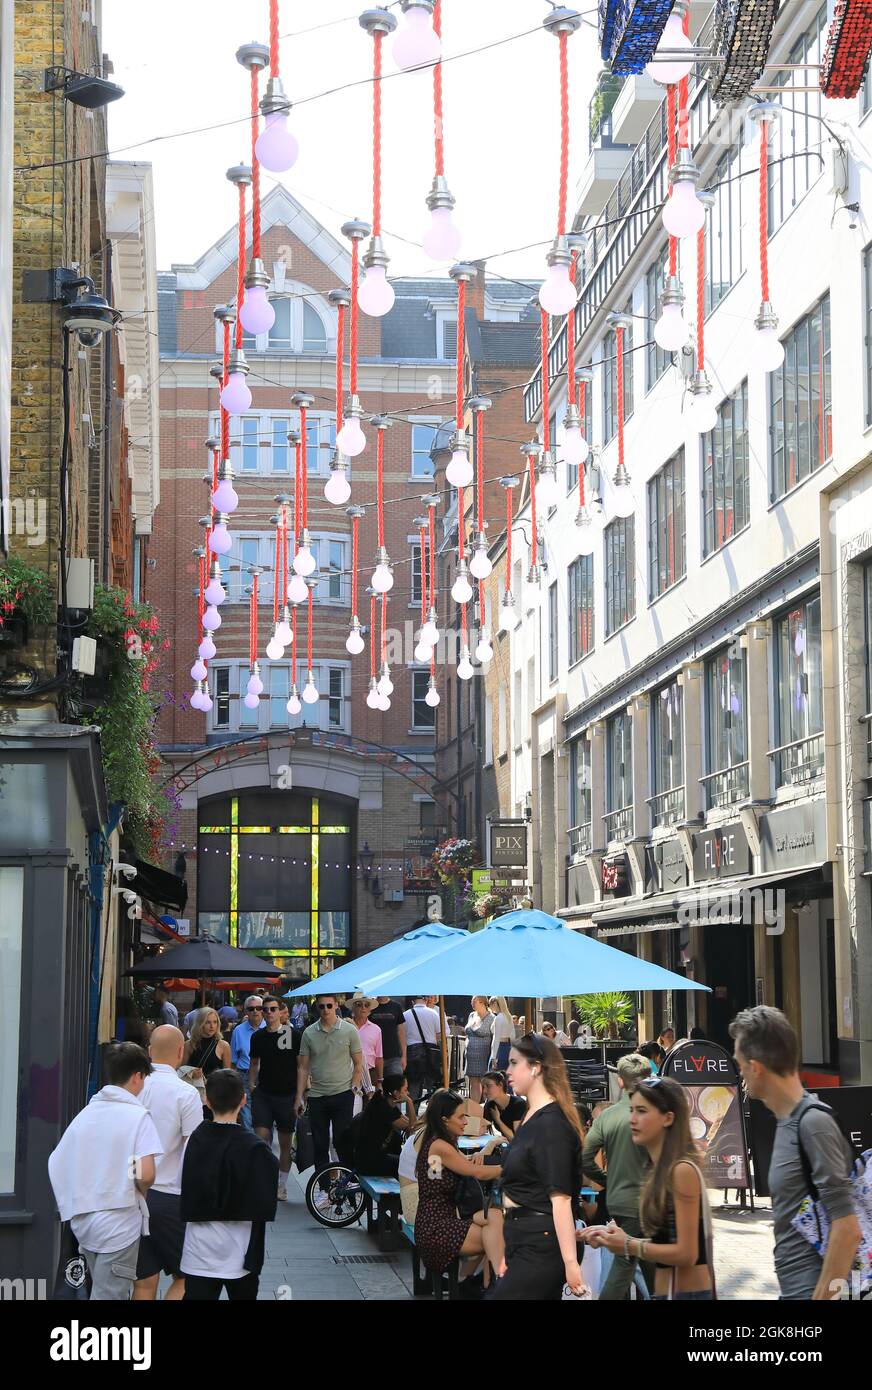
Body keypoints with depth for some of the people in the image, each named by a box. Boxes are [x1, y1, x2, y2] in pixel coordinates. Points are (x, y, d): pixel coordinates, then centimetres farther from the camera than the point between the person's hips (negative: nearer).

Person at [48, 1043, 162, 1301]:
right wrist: (140, 1192, 1)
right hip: (119, 1222, -7)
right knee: (110, 1295, -2)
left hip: (82, 1219, 7)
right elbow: (146, 1174, -20)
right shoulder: (137, 1115, -11)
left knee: (103, 1288, 21)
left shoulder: (86, 1113, 8)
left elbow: (57, 1164, 8)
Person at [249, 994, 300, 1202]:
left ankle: (281, 1185, 17)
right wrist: (251, 1085, 7)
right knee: (261, 1137, -10)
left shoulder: (292, 1035, -4)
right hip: (263, 1093, 2)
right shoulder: (258, 1037, 6)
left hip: (286, 1094, -2)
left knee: (285, 1142, 6)